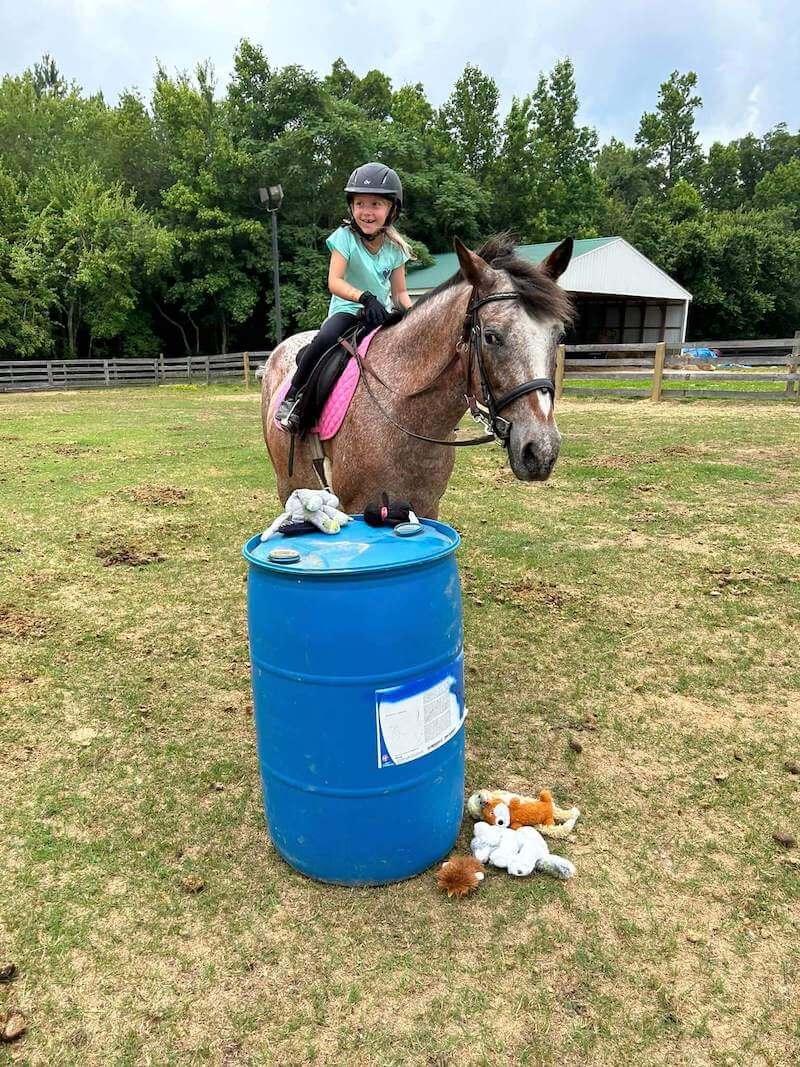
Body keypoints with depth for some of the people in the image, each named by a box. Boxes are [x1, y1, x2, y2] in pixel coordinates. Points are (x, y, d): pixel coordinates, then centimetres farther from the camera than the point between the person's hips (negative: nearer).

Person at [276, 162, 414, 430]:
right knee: (325, 339, -36)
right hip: (347, 309, -4)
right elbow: (334, 282, -22)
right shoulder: (345, 237, -11)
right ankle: (293, 396, -16)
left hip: (382, 313, 5)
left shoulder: (395, 247, 1)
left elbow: (400, 293, 6)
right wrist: (364, 297, -39)